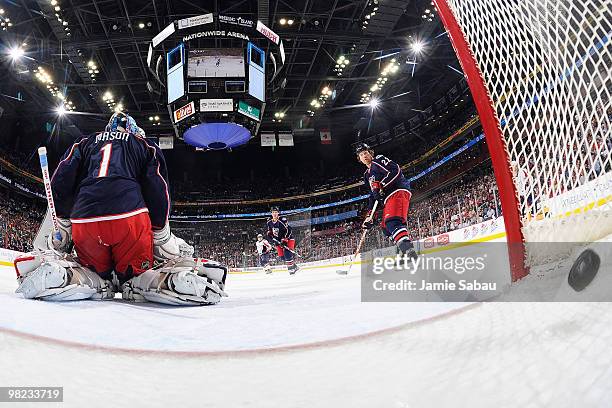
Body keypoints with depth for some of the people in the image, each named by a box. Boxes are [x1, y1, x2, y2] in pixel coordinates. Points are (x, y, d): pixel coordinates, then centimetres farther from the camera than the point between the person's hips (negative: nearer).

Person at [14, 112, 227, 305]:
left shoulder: (84, 143, 29)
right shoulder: (145, 145, 23)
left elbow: (60, 183, 15)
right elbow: (157, 191, 10)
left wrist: (63, 229, 20)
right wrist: (163, 239, 11)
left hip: (83, 221, 2)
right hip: (130, 218, -2)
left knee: (97, 275, 23)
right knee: (137, 276, 10)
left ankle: (55, 272, -8)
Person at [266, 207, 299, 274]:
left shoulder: (282, 220, -22)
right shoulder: (269, 221, 0)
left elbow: (288, 230, -23)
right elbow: (269, 232, 15)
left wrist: (284, 240, -26)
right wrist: (272, 238, -3)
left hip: (288, 238, -7)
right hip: (279, 240, 7)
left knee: (287, 252, -22)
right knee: (281, 255, 3)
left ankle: (291, 268, -14)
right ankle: (294, 266, 15)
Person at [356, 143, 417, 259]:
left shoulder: (379, 160, 3)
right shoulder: (367, 175, 28)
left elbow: (395, 171, -13)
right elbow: (373, 195, 27)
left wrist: (380, 186, -18)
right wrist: (369, 215, 20)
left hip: (398, 192, -10)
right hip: (388, 199, 10)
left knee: (392, 222, -28)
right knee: (386, 228, 8)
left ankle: (409, 250, -43)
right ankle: (405, 252, 5)